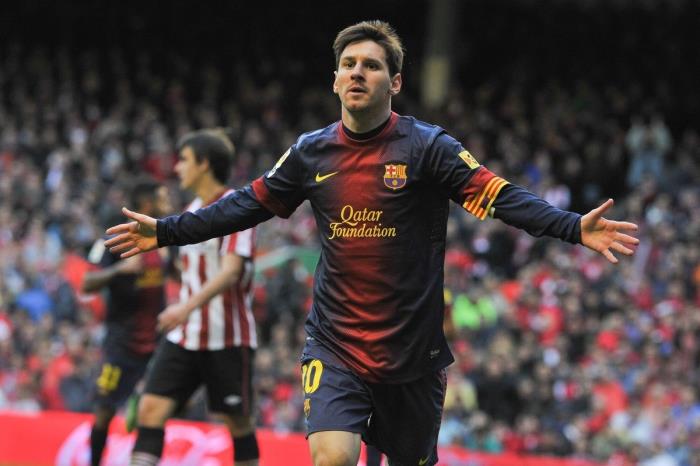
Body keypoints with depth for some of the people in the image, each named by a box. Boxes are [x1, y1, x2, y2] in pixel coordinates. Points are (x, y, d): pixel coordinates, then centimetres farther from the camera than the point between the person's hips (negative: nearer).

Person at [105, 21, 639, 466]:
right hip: (335, 349, 1)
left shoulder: (429, 147, -7)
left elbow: (502, 198, -15)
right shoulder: (311, 152, 4)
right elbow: (249, 204, 16)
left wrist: (575, 227, -30)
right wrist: (166, 231, 16)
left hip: (413, 350, -1)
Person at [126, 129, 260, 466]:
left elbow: (230, 272, -23)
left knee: (238, 422, 3)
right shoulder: (192, 211, 14)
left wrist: (188, 306, -36)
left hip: (228, 337, -7)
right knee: (151, 408, -8)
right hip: (184, 335, 7)